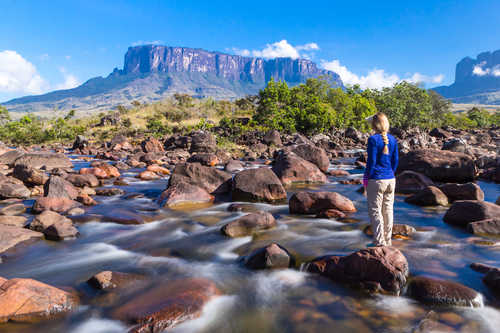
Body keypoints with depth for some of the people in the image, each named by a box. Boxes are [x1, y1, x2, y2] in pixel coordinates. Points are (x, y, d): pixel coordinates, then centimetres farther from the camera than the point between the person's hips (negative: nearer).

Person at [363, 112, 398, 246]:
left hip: (376, 180, -6)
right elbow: (395, 160, 9)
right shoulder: (392, 139, 6)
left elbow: (371, 161, -13)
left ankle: (379, 242, 4)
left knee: (375, 211, 2)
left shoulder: (373, 139, -13)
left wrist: (366, 178, -4)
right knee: (388, 210, 14)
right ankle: (388, 241, 23)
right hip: (390, 180, 6)